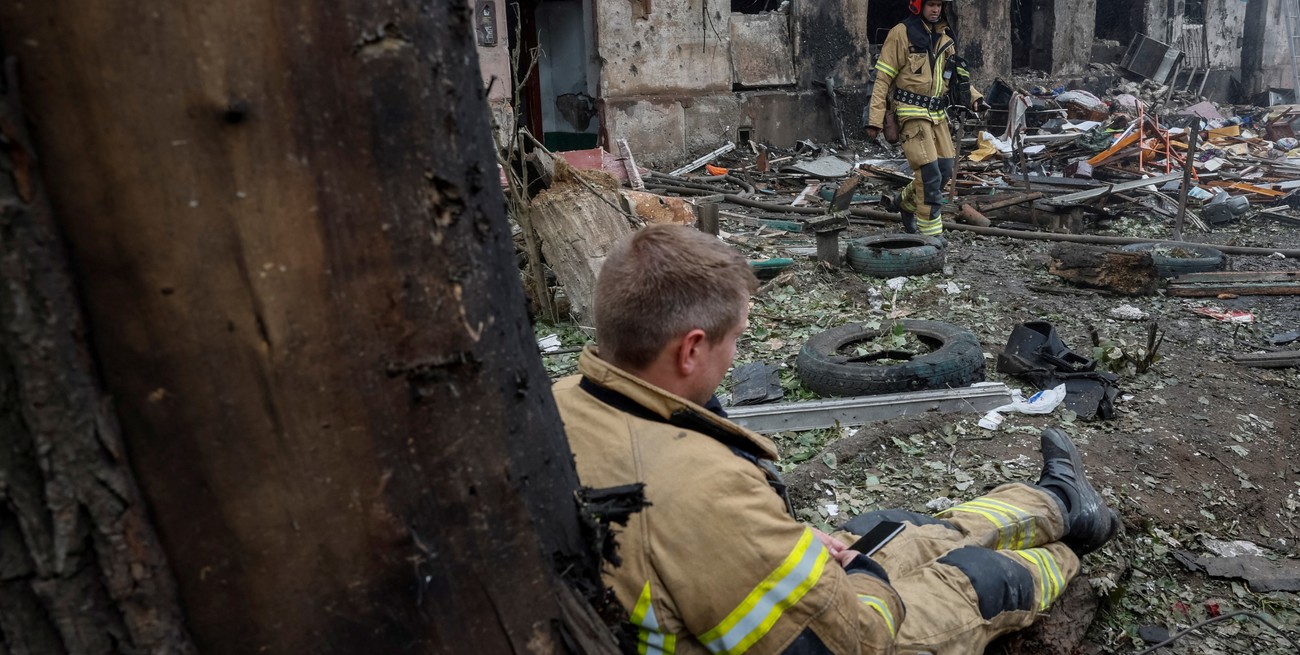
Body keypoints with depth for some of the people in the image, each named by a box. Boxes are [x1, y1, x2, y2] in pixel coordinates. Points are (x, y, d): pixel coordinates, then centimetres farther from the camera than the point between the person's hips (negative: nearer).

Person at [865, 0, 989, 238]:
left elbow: (958, 73, 21)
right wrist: (875, 120, -13)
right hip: (912, 113, -7)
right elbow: (882, 79, -8)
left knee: (945, 169, 8)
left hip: (937, 113, 7)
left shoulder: (945, 37, 13)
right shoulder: (901, 33, -7)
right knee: (930, 174, -12)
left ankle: (906, 202, 32)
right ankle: (931, 234, -3)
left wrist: (974, 98, 4)